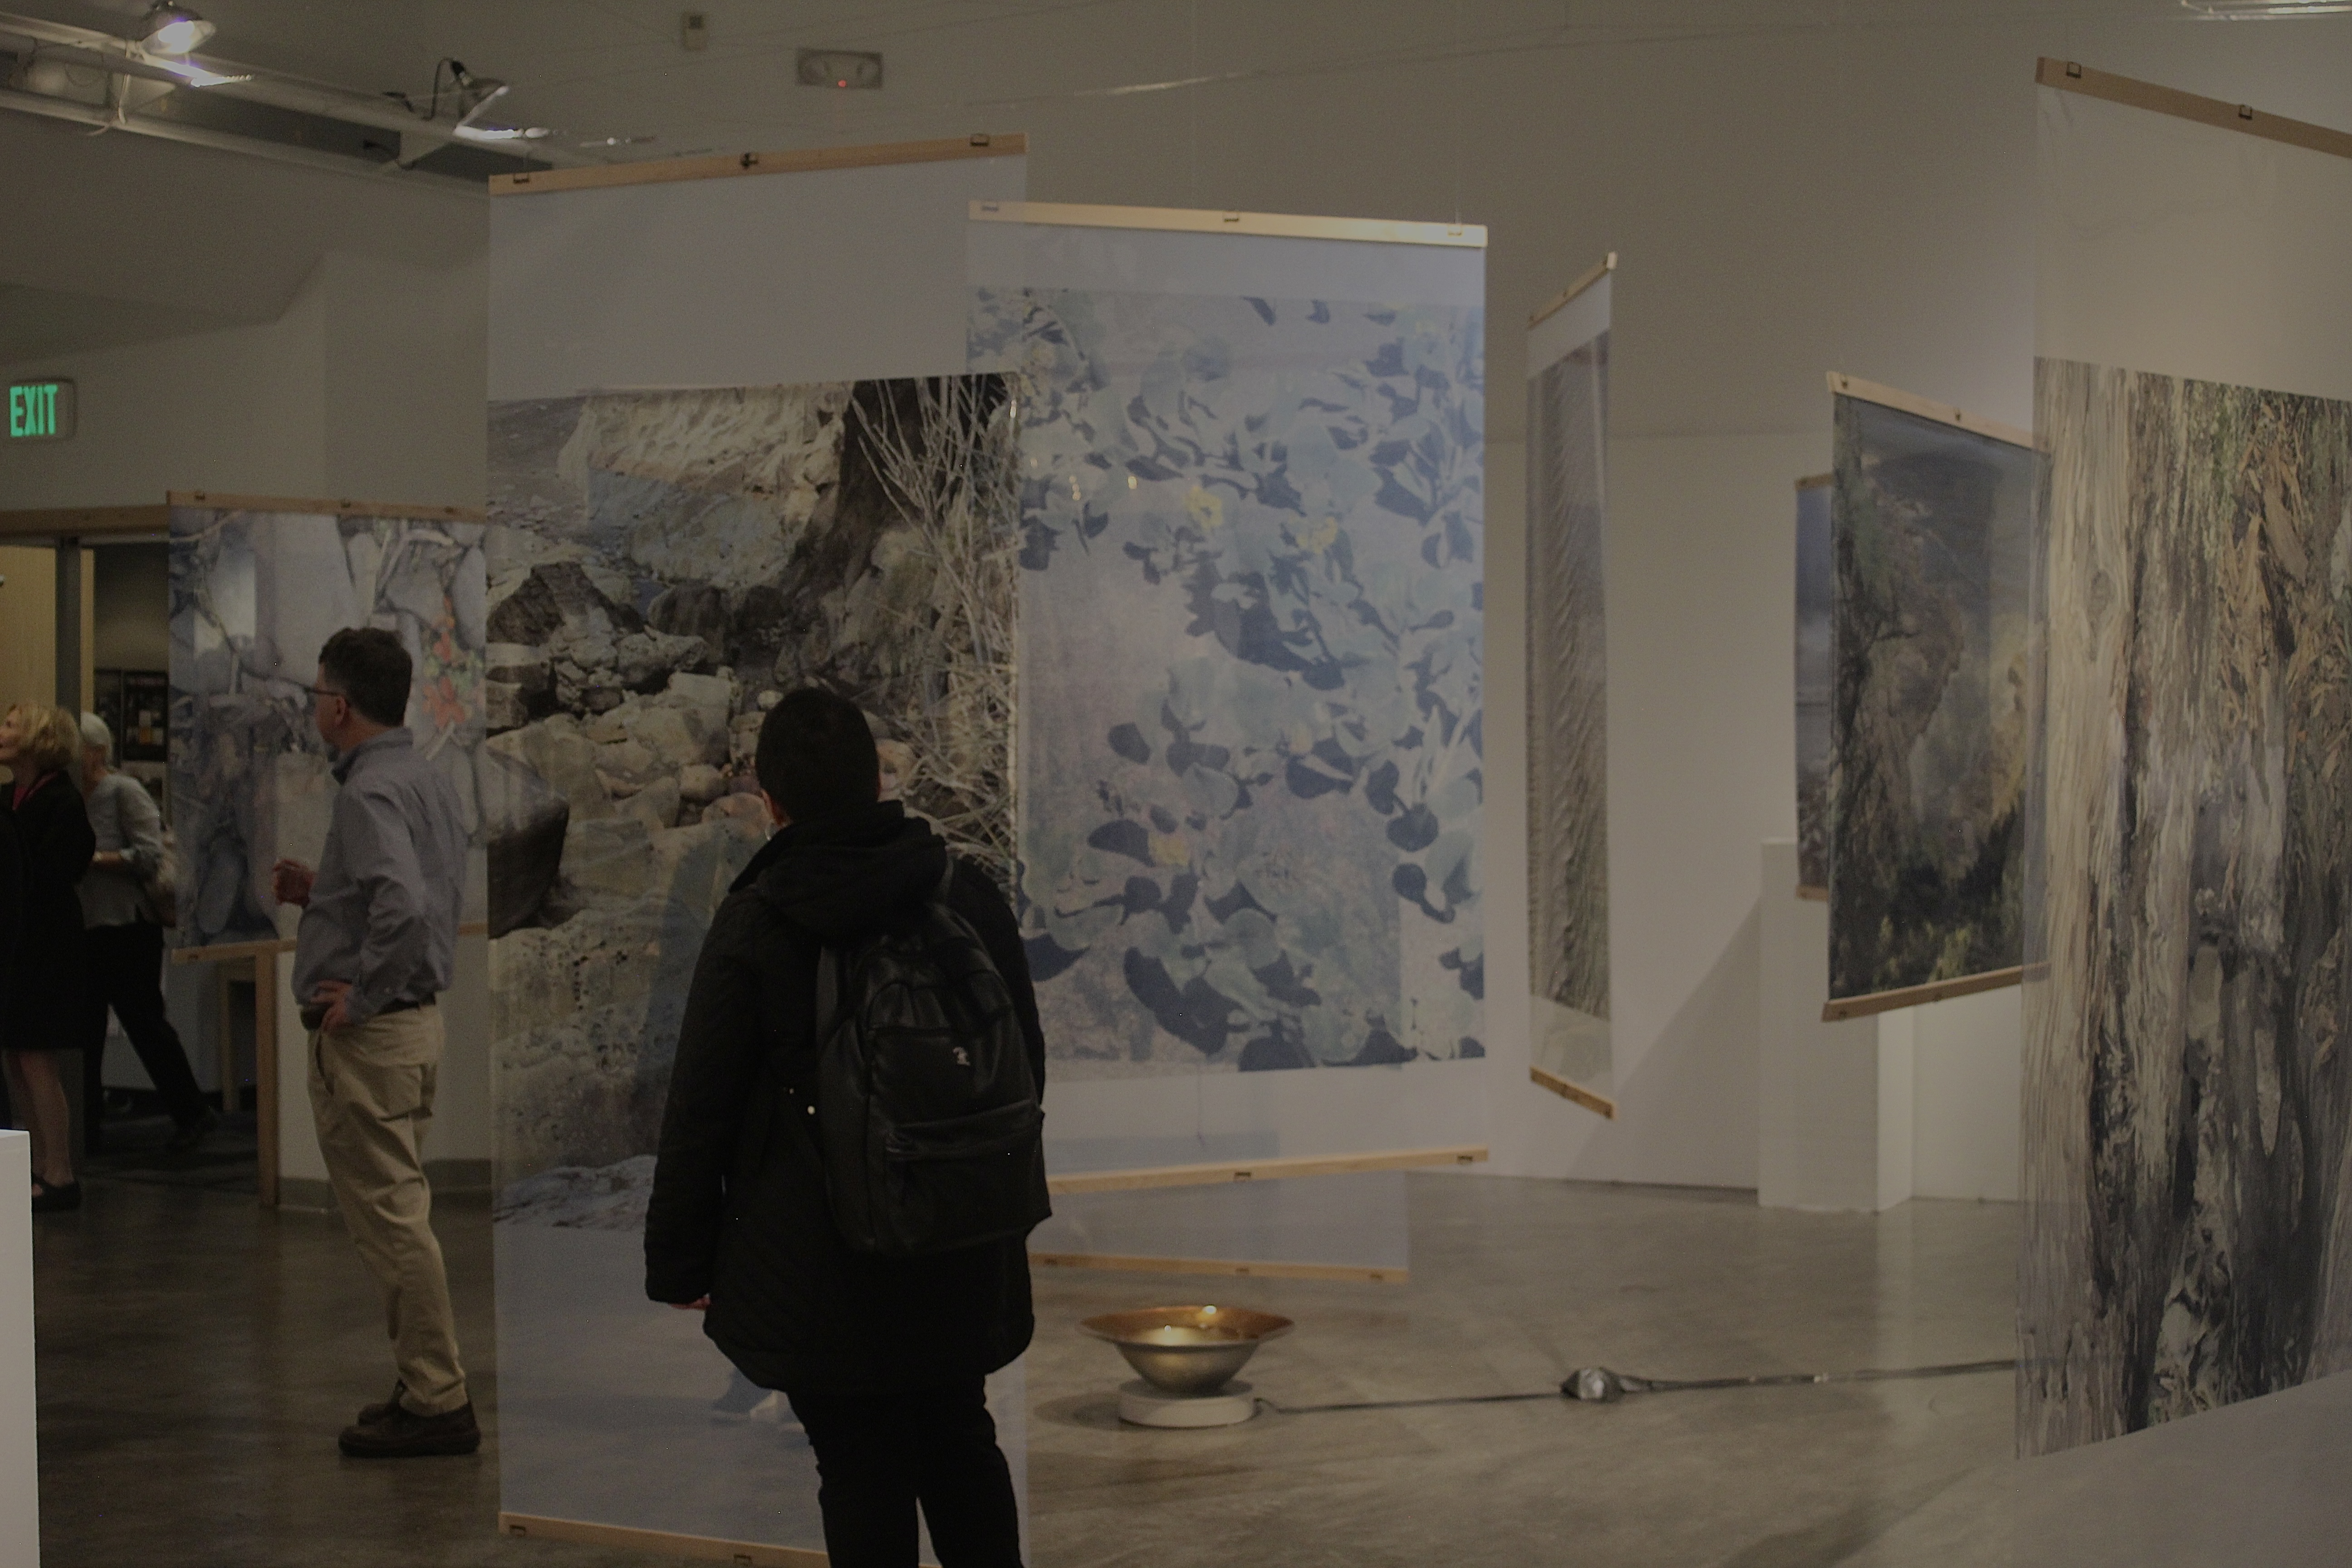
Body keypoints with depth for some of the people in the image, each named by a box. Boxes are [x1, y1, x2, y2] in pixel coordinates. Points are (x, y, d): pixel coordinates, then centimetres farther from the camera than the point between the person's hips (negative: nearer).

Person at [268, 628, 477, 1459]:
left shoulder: (370, 793, -19)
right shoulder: (430, 780, 11)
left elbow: (407, 905, -34)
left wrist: (360, 995, -22)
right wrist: (320, 890, 14)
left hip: (367, 1034, -10)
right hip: (417, 1018, 10)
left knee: (389, 1219, -4)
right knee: (402, 1213, 17)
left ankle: (437, 1403, 0)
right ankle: (429, 1385, 24)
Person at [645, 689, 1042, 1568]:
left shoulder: (751, 927, -13)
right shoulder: (969, 895, 0)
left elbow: (699, 1112, -9)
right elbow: (1027, 1065, 10)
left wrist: (678, 1262, 1)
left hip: (822, 1266, -4)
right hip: (962, 1255, 4)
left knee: (863, 1473, 5)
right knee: (961, 1445, 20)